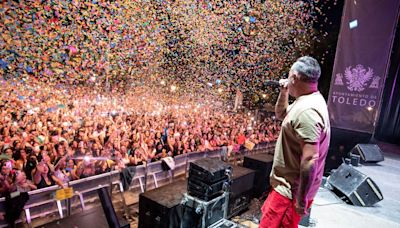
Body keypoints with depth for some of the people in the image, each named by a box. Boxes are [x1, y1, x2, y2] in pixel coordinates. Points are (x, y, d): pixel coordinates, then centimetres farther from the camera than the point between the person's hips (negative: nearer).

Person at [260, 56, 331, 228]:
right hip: (289, 184, 10)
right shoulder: (308, 100, 6)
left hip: (292, 190, -10)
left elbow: (310, 160, -30)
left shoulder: (307, 110, -27)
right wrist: (283, 92, 4)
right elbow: (280, 114, 22)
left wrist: (301, 199, -24)